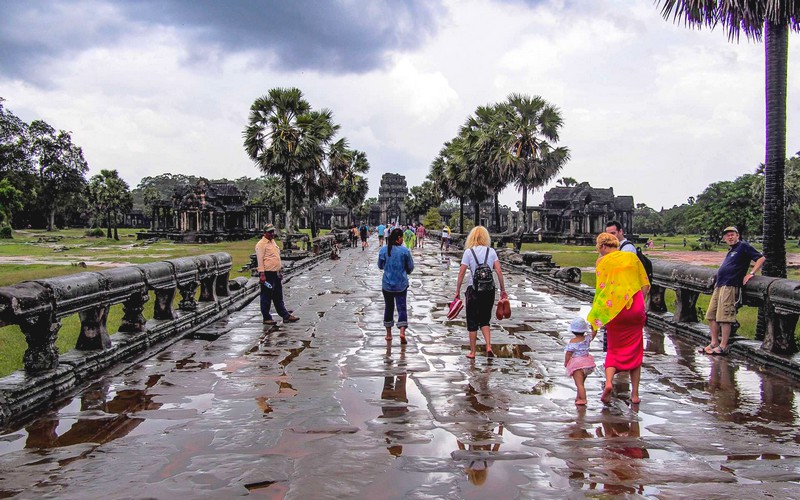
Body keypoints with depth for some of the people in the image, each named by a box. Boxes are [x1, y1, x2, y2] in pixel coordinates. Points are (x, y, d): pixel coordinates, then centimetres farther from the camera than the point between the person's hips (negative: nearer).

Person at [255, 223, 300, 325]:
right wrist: (262, 274, -21)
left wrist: (279, 271, 23)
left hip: (276, 274, 9)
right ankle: (267, 318, 7)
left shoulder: (273, 242, 17)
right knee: (266, 297, 0)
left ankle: (286, 316, 18)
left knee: (278, 297, 14)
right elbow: (260, 260, -15)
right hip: (267, 274, -9)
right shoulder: (261, 244, -10)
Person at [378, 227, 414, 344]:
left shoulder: (383, 250, -6)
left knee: (388, 307, 15)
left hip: (387, 284, 2)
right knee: (402, 307, 4)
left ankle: (388, 334, 21)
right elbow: (410, 267, 0)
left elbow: (380, 266, 6)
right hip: (401, 284, -2)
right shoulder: (405, 251, -10)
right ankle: (402, 331, -14)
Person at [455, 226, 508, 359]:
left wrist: (457, 291, 0)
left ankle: (472, 352, 15)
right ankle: (489, 347, 0)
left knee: (472, 322, 9)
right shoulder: (491, 251, 2)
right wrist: (503, 290, 5)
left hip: (474, 290, -3)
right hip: (489, 289, 3)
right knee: (485, 320, 17)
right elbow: (499, 271, -2)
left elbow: (461, 273, -7)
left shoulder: (468, 252, -5)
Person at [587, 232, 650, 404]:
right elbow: (645, 285, 7)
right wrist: (638, 303, 14)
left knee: (614, 350, 12)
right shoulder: (632, 257, 10)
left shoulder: (602, 261, 1)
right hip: (635, 308, 2)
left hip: (614, 309, -2)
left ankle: (608, 381, -12)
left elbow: (600, 290, -5)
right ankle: (635, 393, 13)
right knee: (634, 350, 12)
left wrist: (594, 320, -2)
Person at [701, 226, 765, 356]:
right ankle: (714, 342, 14)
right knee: (711, 315, 8)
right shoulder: (731, 250, 23)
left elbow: (761, 258, -8)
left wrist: (751, 274, -13)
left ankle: (723, 346, -5)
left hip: (729, 286, -9)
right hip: (719, 285, 9)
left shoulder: (743, 246, -2)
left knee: (724, 317, -10)